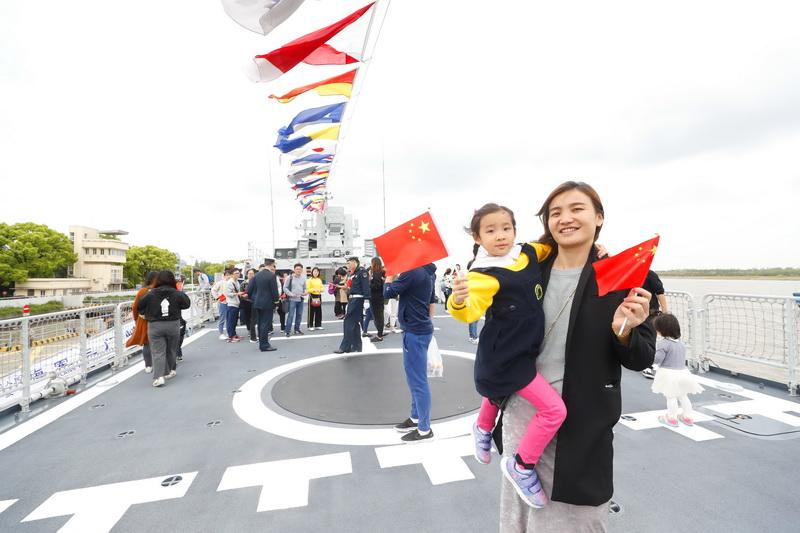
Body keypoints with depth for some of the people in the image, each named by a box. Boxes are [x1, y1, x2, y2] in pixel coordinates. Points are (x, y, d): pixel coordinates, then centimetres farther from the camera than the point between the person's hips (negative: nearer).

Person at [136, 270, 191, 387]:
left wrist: (147, 314, 20)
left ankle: (159, 376, -12)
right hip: (173, 325, 1)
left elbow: (139, 306, 3)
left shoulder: (150, 294, -5)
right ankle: (169, 371, 30)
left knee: (158, 352, -1)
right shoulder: (177, 294, -6)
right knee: (171, 350, 17)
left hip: (155, 326, -1)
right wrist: (182, 293, 18)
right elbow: (187, 304, 6)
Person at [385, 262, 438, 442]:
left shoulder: (412, 272, -20)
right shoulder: (429, 272, 8)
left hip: (414, 332, -10)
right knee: (416, 377, 20)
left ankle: (424, 429, 13)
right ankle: (416, 418, 33)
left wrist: (390, 274, 2)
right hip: (424, 329, 10)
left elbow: (388, 293, -13)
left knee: (418, 380, 1)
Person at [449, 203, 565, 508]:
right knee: (554, 409, -9)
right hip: (506, 357, -8)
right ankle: (522, 465, 13)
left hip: (523, 350, 8)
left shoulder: (530, 253, -4)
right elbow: (470, 312, -34)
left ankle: (483, 429, 61)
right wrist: (459, 300, -55)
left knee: (498, 393, 31)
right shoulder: (485, 274, -25)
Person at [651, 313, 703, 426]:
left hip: (669, 374, -8)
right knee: (683, 395, 21)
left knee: (671, 396, 3)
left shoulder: (663, 343, -19)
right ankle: (688, 416, 30)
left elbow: (657, 359, -22)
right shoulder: (680, 343, 8)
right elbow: (682, 358, 18)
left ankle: (672, 418, 13)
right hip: (683, 372, 8)